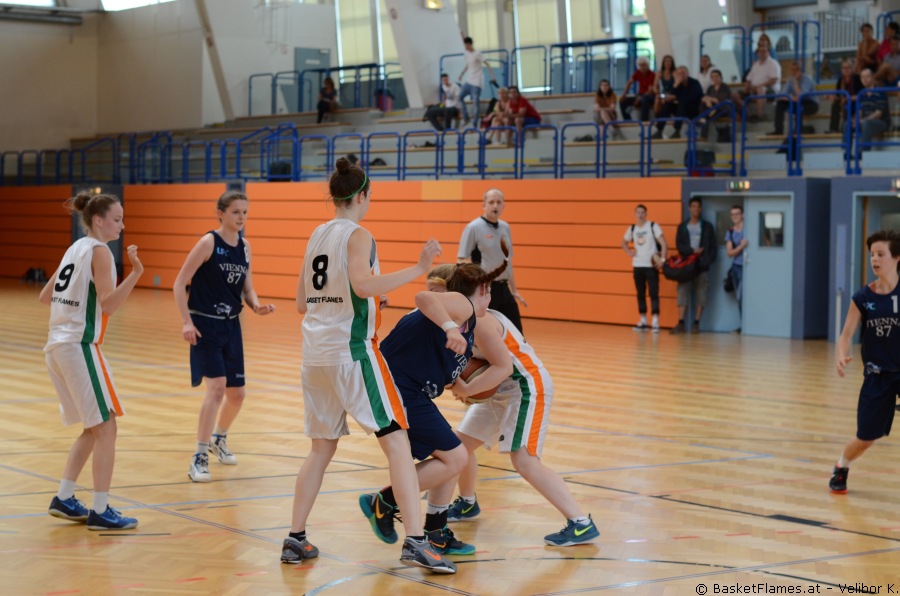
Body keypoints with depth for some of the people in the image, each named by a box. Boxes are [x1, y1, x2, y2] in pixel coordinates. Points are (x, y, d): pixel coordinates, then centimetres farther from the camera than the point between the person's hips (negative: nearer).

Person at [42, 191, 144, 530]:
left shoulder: (76, 249, 16)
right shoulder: (99, 251, -10)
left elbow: (45, 297, 20)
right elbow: (108, 304, -18)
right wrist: (136, 273, -26)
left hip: (57, 346, 9)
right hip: (79, 346, -9)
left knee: (94, 427, 17)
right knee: (106, 427, -6)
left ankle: (63, 499, 17)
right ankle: (99, 512, -8)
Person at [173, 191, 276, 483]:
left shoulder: (245, 247, 6)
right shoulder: (209, 242, -12)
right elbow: (179, 283, -12)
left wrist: (257, 306, -9)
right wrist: (186, 322, -20)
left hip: (231, 326, 6)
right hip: (205, 325, -6)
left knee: (236, 393, 11)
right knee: (217, 387, -18)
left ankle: (219, 439, 40)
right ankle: (199, 458, -10)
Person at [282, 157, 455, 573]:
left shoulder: (316, 236, 14)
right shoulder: (358, 235, -7)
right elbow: (363, 285, -25)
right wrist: (418, 269, -22)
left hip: (315, 352, 7)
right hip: (352, 350, -7)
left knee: (322, 447, 18)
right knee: (397, 442, -7)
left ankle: (295, 540, 16)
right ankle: (415, 543, -16)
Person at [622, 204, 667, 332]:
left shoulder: (653, 226, -6)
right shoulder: (632, 228, 9)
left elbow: (663, 243, -10)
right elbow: (624, 242, 25)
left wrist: (662, 259, -18)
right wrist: (629, 252, 7)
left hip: (651, 265, -5)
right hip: (637, 265, 5)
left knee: (653, 293, -8)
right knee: (640, 294, 8)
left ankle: (655, 322, -10)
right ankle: (643, 321, 15)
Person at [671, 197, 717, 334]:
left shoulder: (707, 227, 8)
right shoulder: (682, 226, 10)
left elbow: (713, 247, 5)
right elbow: (679, 245, 1)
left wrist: (708, 261, -9)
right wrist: (692, 250, -14)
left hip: (702, 266, -1)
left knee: (700, 295, -1)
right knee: (683, 293, -5)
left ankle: (696, 323, 3)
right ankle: (681, 324, -6)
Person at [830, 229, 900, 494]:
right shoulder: (862, 298, -5)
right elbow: (846, 335, -4)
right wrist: (841, 356, -23)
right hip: (877, 375, 1)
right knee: (866, 438, 10)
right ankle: (841, 468, 40)